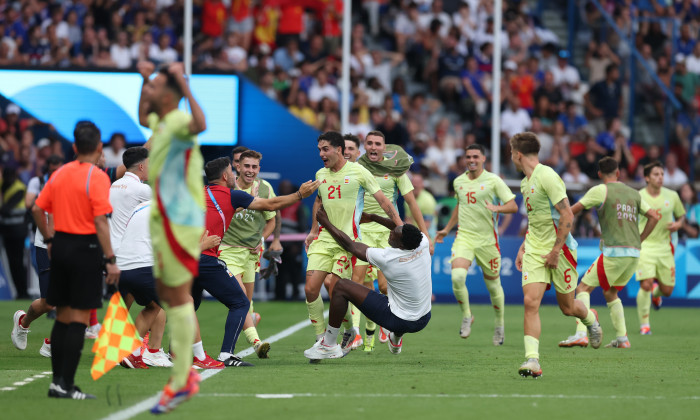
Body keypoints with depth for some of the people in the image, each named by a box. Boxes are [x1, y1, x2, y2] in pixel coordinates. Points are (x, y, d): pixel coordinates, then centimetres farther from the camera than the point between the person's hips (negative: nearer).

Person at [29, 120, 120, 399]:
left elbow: (37, 209, 11)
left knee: (63, 316, 13)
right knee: (79, 319, -4)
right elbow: (100, 222, -18)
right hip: (86, 248, -7)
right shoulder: (96, 177, -12)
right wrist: (111, 260, -17)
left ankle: (58, 381, 16)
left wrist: (49, 240, 23)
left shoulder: (60, 174, 7)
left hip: (61, 246, 7)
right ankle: (65, 384, -8)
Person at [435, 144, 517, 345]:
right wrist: (447, 229, 27)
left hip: (487, 239, -2)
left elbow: (513, 206, -7)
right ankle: (466, 316, 1)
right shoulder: (458, 182, 10)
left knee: (493, 284, 6)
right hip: (464, 236, 3)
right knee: (457, 276, -21)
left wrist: (497, 208, -26)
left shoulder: (493, 180, -4)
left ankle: (500, 324, 28)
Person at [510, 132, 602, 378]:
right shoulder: (526, 183, 12)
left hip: (559, 249, -7)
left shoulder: (547, 177, -17)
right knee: (530, 302, -12)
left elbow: (567, 216, -19)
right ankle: (532, 360, -16)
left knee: (567, 307, 7)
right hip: (534, 250, 7)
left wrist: (555, 251, -19)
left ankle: (591, 320, 42)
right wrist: (523, 247, 19)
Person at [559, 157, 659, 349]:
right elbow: (653, 216, 14)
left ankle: (581, 334, -18)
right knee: (610, 293, 22)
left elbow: (572, 211, -1)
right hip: (634, 253, 6)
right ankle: (622, 338, 15)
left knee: (584, 288, -2)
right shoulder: (634, 193, 15)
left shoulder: (600, 191, -2)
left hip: (614, 252, -6)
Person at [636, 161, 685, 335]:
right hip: (644, 247, -3)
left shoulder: (672, 196, 2)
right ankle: (644, 325, -5)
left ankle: (655, 293, 43)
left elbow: (681, 215, 16)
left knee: (667, 290, 4)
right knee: (645, 285, -18)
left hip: (665, 247, 3)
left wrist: (678, 224, -6)